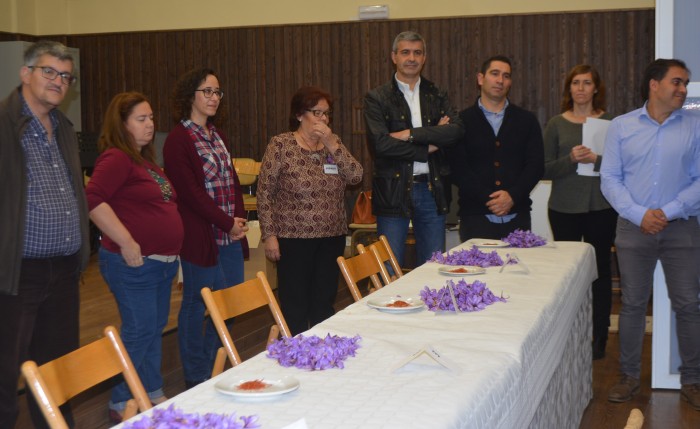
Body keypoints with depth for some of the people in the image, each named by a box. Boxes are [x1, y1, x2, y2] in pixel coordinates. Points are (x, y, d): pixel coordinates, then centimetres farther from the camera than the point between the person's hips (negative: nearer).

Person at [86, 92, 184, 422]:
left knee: (156, 327, 16)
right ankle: (121, 405, 9)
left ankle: (154, 393, 28)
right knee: (139, 331, -4)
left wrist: (172, 250, 20)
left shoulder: (145, 159, 17)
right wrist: (127, 243, -25)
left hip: (163, 261, 9)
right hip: (134, 262, -9)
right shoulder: (116, 158, -13)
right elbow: (94, 200, -26)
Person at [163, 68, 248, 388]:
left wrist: (239, 218, 2)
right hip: (201, 237, -8)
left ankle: (215, 372, 25)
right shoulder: (178, 140, -9)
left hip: (230, 234, 8)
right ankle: (196, 380, 14)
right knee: (197, 306, 2)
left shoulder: (217, 135, 17)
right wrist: (227, 223, -14)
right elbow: (191, 192, -15)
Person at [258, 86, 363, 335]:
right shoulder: (281, 145, -6)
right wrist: (269, 235, -10)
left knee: (325, 305, 12)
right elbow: (265, 193, -6)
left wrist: (332, 144, -13)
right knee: (295, 308, 2)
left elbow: (356, 176, -5)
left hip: (332, 238, 4)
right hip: (294, 239, -4)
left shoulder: (333, 143, 8)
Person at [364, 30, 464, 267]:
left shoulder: (437, 95, 11)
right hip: (394, 191, -3)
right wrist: (429, 144, -10)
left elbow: (456, 130, -6)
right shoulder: (377, 98, 1)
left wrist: (411, 134, -13)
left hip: (432, 189, 3)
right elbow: (380, 143, -13)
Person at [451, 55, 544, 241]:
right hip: (476, 217, -2)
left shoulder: (527, 120, 12)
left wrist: (512, 196, -10)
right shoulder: (462, 121, 5)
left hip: (517, 217, 2)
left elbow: (536, 165, 5)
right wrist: (487, 198, -14)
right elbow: (457, 168, -4)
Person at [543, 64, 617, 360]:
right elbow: (545, 170, 2)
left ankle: (599, 338, 14)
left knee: (601, 270, 4)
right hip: (564, 209, 1)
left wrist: (598, 159, -17)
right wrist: (570, 160, -15)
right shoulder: (556, 124, 6)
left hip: (601, 208, 0)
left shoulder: (610, 122, 4)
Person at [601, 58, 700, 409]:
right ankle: (629, 376, 20)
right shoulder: (621, 126, 3)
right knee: (632, 304, 8)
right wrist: (639, 214, -11)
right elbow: (609, 178, 0)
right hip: (634, 228, 0)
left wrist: (669, 212, -12)